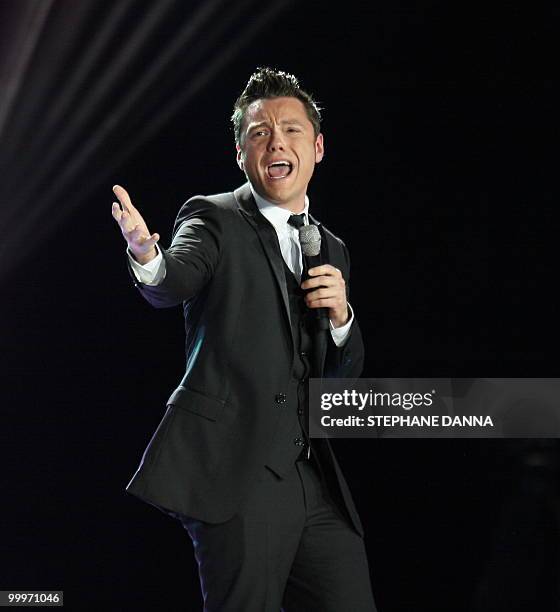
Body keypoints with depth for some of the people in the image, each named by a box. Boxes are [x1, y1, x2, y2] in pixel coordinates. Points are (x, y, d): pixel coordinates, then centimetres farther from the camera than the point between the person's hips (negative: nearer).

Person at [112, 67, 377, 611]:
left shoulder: (331, 249, 18)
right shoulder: (214, 218, 1)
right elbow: (175, 281, -20)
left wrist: (340, 314, -2)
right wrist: (146, 255, -44)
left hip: (315, 483, 6)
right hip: (235, 473, -6)